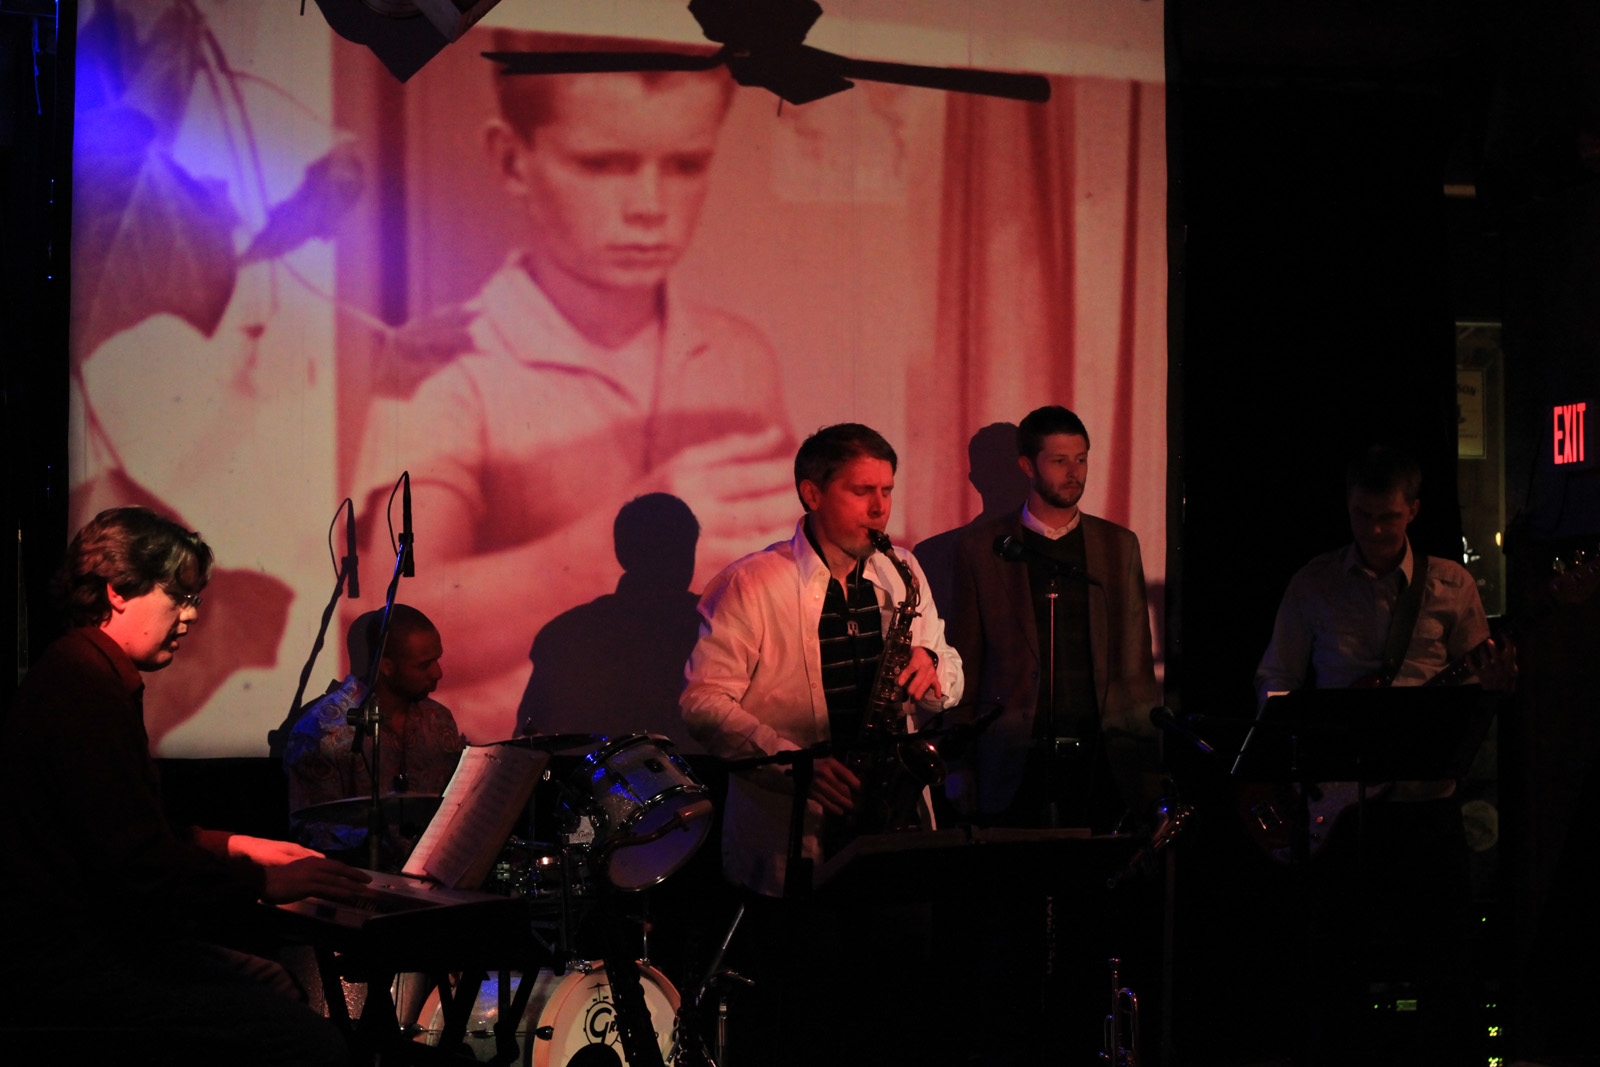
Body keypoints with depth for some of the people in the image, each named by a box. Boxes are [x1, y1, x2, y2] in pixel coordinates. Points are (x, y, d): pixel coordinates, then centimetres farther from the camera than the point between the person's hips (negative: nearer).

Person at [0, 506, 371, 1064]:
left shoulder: (82, 677, 20)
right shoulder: (84, 696, -18)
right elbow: (138, 867, -23)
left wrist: (236, 846, 22)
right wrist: (263, 882, -12)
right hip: (70, 972, -12)